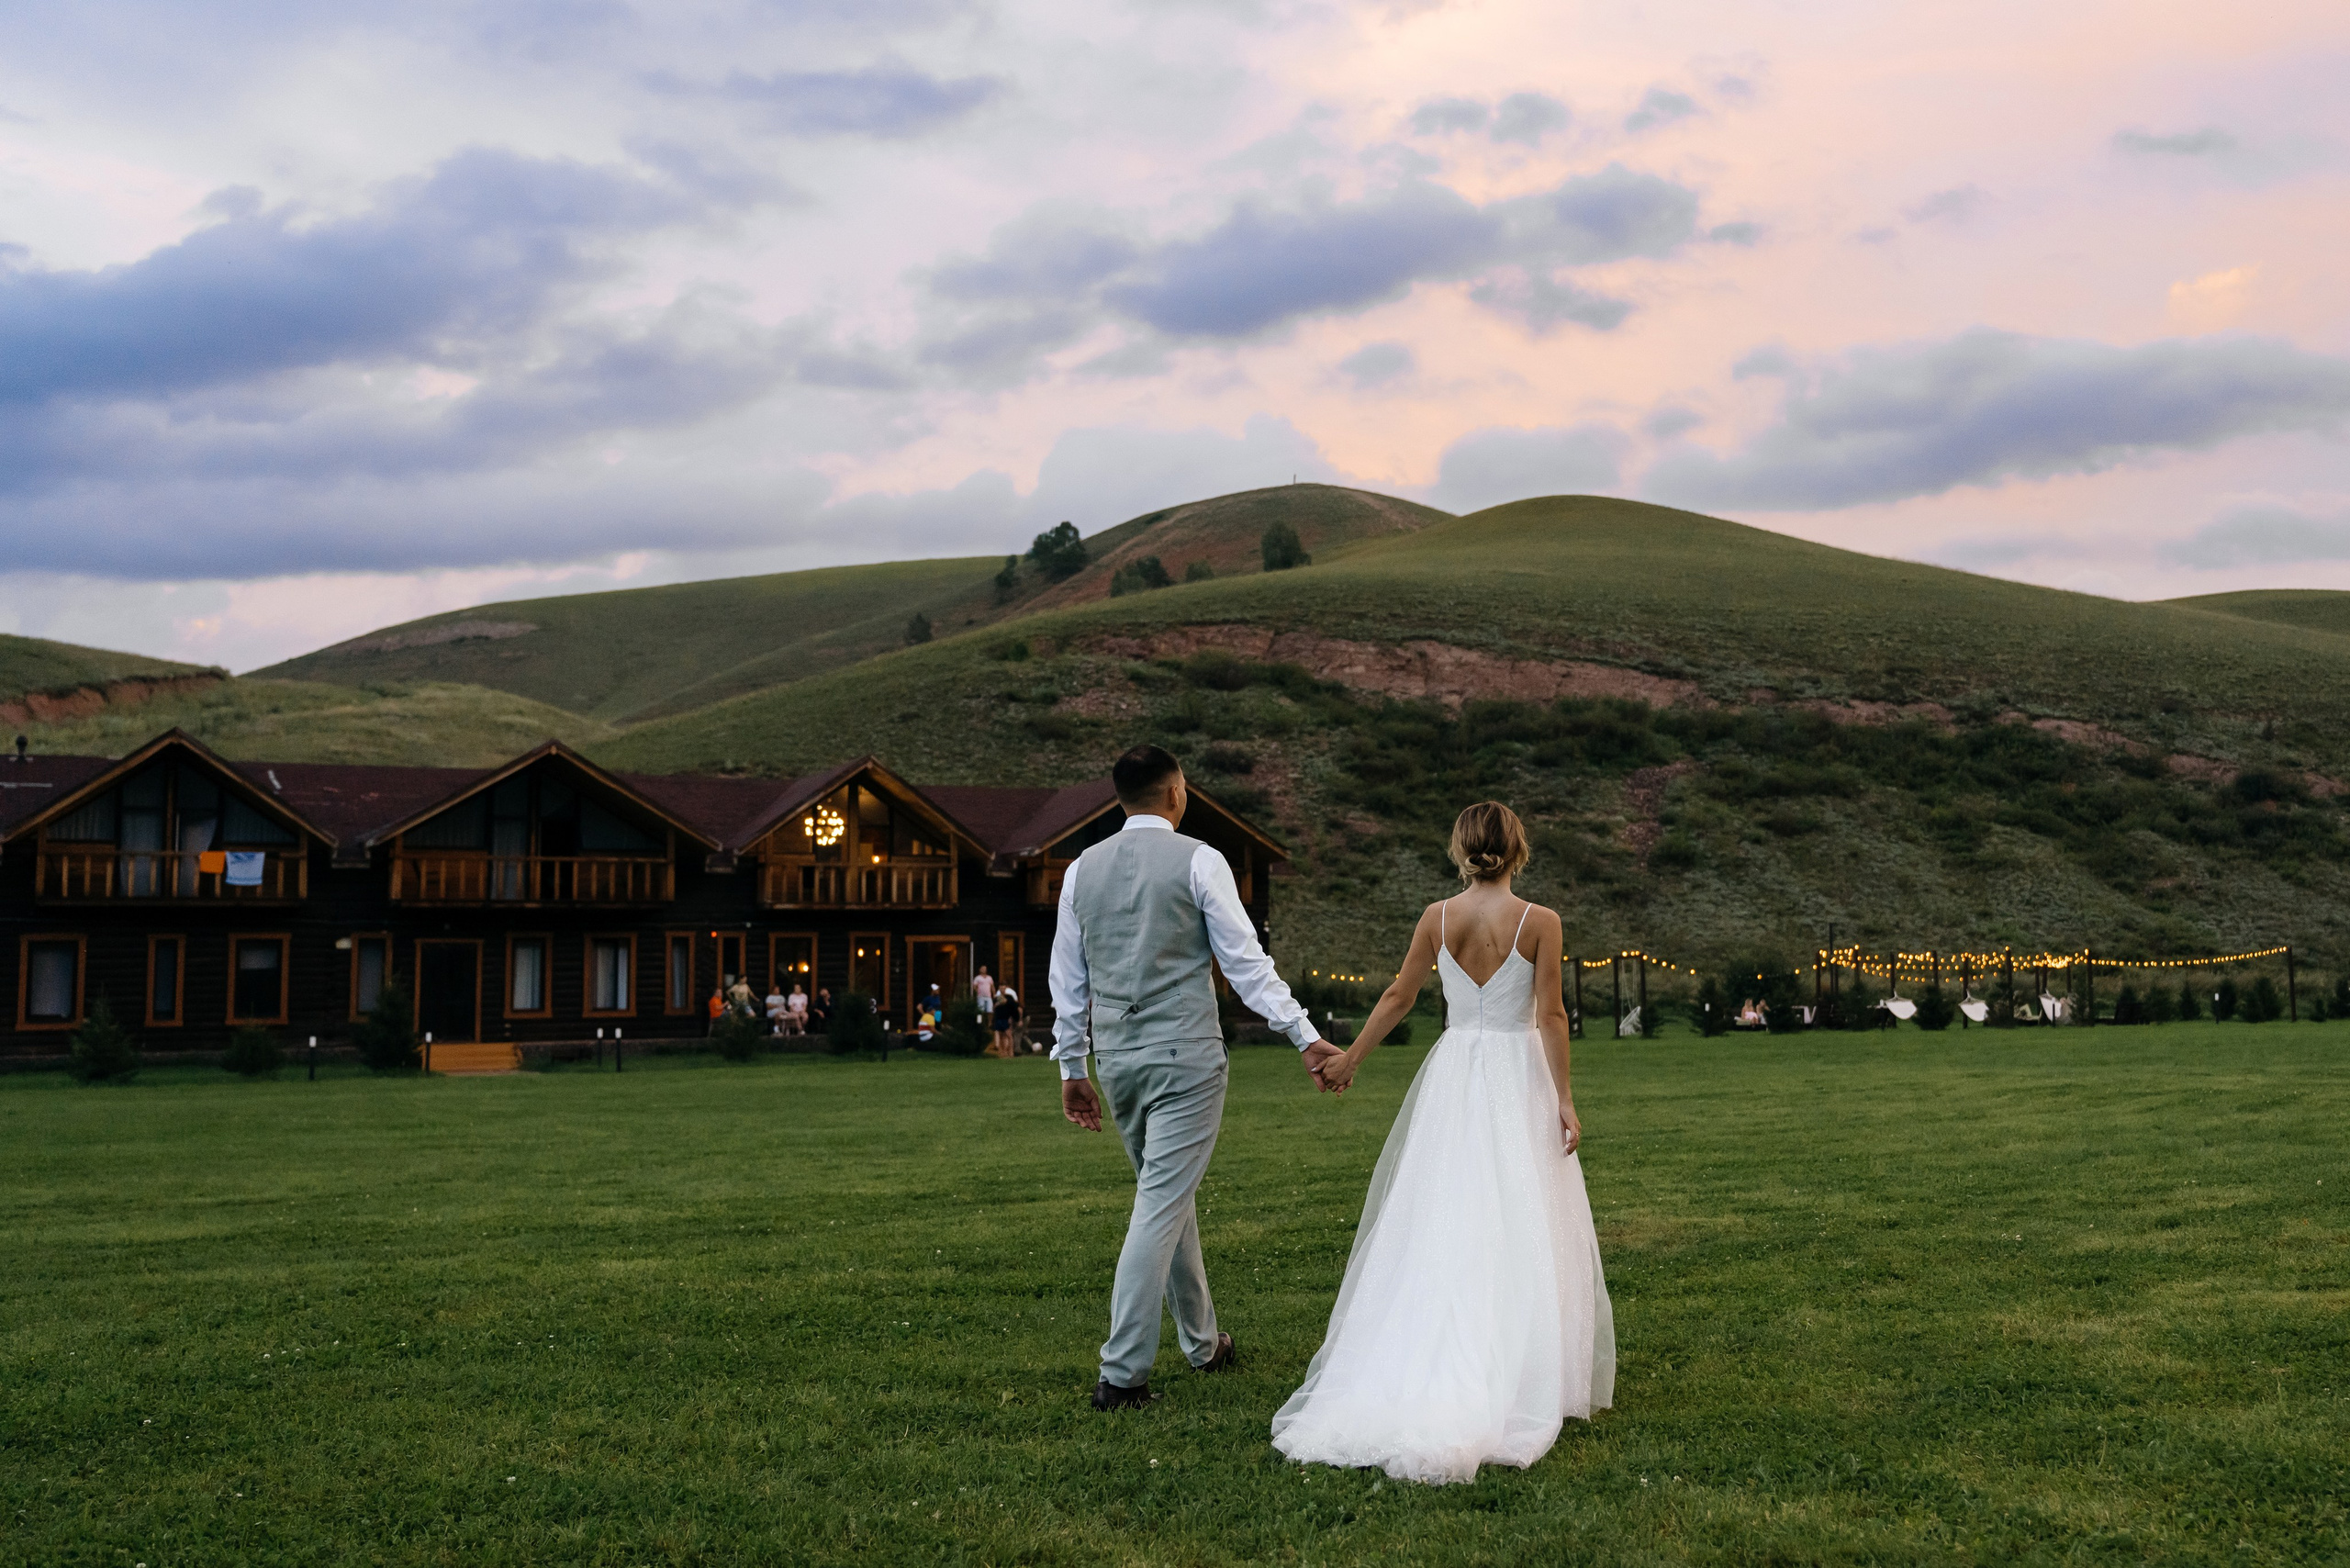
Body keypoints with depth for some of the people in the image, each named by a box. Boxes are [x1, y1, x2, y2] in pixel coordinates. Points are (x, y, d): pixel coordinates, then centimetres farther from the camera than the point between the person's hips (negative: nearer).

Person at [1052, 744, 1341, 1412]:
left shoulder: (1082, 870, 8)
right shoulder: (1198, 862, -7)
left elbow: (1068, 979, 12)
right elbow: (1245, 962, -10)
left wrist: (1072, 1067, 20)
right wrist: (1305, 1036, -7)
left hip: (1115, 1057, 6)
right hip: (1185, 1055, -6)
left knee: (1169, 1195, 20)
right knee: (1160, 1206, -6)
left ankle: (1202, 1341, 32)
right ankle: (1122, 1371, -8)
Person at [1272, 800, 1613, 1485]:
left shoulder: (1438, 918, -1)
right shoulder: (1540, 922, -9)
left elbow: (1398, 996, 5)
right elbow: (1551, 1016, -10)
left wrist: (1350, 1060, 17)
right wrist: (1565, 1099, -5)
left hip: (1452, 1075, 3)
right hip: (1518, 1077, -2)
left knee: (1437, 1231, 8)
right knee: (1516, 1234, 3)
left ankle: (1420, 1381, 8)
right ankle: (1518, 1384, 5)